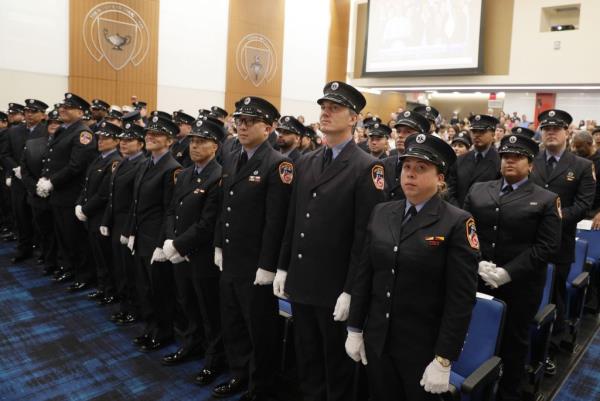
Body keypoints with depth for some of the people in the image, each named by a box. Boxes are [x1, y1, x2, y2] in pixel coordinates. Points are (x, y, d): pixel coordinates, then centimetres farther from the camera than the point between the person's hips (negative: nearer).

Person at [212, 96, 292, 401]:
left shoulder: (277, 165, -15)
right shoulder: (230, 161, 10)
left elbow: (276, 221, -19)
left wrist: (266, 266, -19)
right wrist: (219, 247, 14)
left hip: (255, 265, -7)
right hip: (230, 260, 7)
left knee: (259, 328, 9)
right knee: (231, 324, 19)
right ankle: (239, 374, 39)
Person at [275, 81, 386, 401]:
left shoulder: (367, 168, -12)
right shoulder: (305, 163, 10)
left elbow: (365, 235, -15)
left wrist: (350, 291, -16)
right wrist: (283, 267, 11)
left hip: (335, 288, -6)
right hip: (300, 282, 6)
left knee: (337, 363, 13)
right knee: (306, 360, 21)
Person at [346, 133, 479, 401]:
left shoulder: (457, 223, -12)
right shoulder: (381, 213, 3)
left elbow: (461, 298, -14)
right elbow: (364, 275, 5)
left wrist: (444, 359, -14)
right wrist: (355, 329, 6)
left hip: (423, 348, -4)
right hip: (376, 342, 4)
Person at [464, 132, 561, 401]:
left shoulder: (546, 200, -1)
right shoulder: (477, 190, 8)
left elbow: (547, 245, -9)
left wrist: (508, 272, -17)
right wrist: (478, 262, -11)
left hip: (520, 286, -2)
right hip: (477, 279, 2)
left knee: (514, 341, 13)